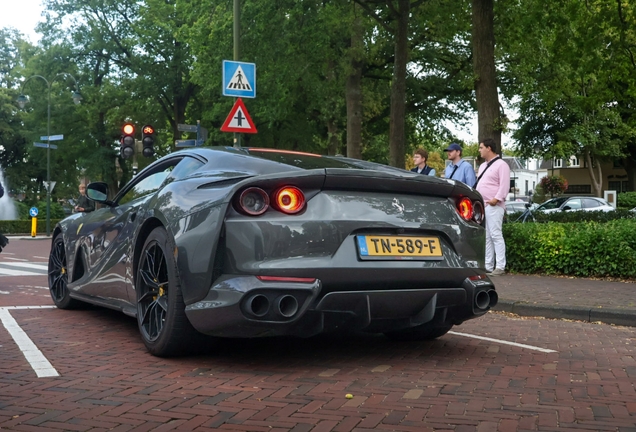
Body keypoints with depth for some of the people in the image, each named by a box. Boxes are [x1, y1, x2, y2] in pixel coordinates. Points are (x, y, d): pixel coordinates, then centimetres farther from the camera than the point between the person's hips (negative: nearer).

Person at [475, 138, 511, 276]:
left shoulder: (501, 165, -5)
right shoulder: (483, 166, 22)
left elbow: (504, 185, -14)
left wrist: (496, 199, -21)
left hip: (493, 206, -9)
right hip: (481, 206, 9)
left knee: (496, 235, -10)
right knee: (485, 237, 9)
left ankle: (500, 267, -8)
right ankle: (488, 266, 13)